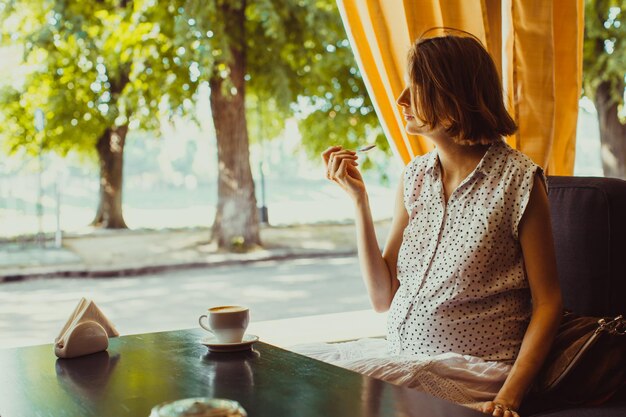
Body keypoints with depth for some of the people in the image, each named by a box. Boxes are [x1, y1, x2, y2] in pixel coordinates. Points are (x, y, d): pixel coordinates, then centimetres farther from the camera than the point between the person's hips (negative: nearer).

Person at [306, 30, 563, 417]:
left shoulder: (517, 179, -10)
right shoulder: (415, 177, 7)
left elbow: (547, 303, -8)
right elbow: (383, 298, 5)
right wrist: (359, 198, -2)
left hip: (471, 367, -5)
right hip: (400, 352, 6)